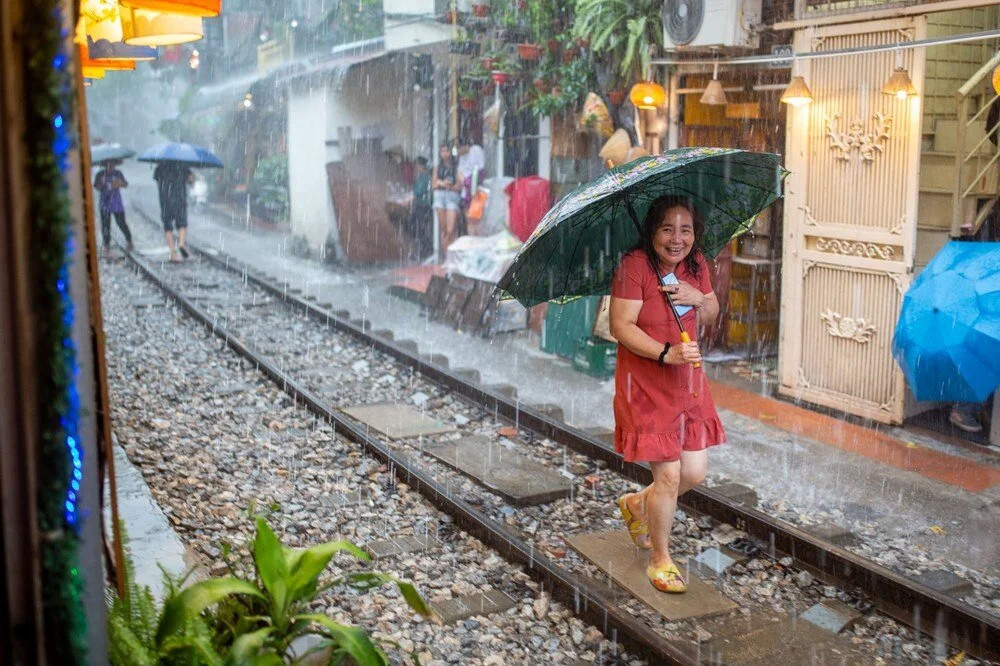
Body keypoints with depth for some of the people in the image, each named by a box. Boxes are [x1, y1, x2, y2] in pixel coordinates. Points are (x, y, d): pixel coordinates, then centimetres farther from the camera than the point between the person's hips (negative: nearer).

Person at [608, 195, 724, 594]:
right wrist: (666, 354, -31)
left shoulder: (695, 263, 4)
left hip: (688, 382, 7)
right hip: (646, 385, -7)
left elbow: (711, 316, 13)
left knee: (695, 473, 9)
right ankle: (660, 559, 19)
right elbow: (621, 325, -21)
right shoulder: (634, 266, -17)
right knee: (668, 475, -4)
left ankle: (636, 505, 39)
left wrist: (700, 299, -10)